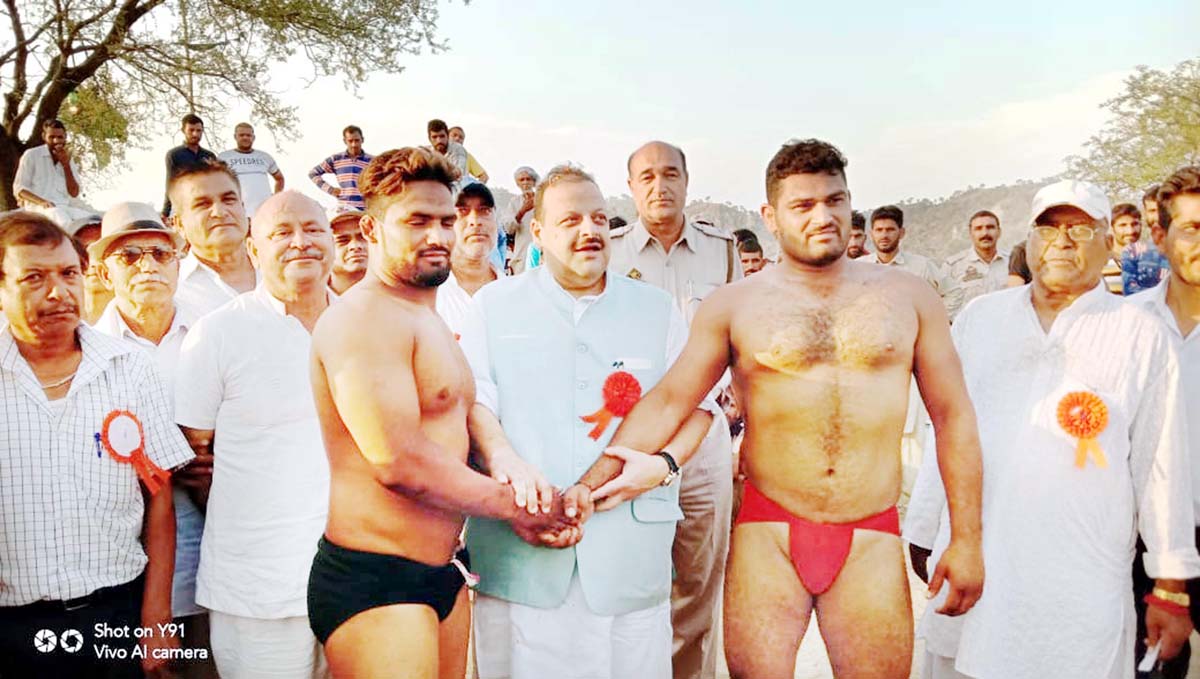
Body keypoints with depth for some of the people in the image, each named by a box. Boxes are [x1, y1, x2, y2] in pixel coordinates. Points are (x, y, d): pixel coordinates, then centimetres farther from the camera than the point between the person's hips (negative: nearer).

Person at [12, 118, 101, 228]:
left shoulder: (68, 160, 19)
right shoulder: (31, 155, 7)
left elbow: (74, 194, 11)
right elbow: (19, 188, 2)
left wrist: (66, 165, 1)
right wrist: (42, 202, -18)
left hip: (64, 207, 4)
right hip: (38, 206, -4)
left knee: (89, 218, -31)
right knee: (58, 215, -41)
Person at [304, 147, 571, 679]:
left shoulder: (429, 321, 17)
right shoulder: (366, 317, -14)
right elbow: (398, 460, -23)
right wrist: (512, 504, -11)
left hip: (443, 573, 9)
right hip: (373, 581, -9)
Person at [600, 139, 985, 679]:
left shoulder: (907, 296, 5)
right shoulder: (735, 304, 1)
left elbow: (952, 416, 6)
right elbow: (667, 402, -4)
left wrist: (967, 539, 3)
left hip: (871, 542, 1)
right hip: (767, 533, -1)